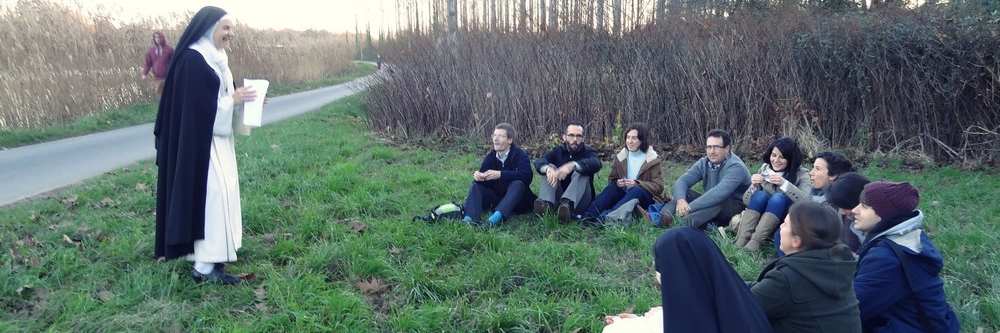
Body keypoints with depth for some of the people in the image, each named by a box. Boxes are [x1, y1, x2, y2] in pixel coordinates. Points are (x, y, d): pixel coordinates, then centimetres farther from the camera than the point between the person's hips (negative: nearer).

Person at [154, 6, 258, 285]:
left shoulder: (214, 58, 13)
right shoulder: (192, 60, -17)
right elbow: (195, 106, -22)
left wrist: (239, 97, 3)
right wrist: (233, 100, -16)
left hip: (217, 138, 10)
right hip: (200, 140, -10)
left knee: (220, 191, 14)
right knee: (210, 195, -12)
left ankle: (212, 253, 26)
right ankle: (205, 266, -9)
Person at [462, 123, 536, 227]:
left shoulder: (521, 155, -11)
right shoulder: (491, 156, 3)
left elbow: (526, 176, -29)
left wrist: (500, 174, -37)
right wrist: (477, 176, -31)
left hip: (516, 201, -5)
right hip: (496, 197, 5)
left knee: (518, 184, -33)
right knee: (476, 184, -13)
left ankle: (497, 217, -55)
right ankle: (470, 217, -38)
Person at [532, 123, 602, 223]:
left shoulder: (588, 152, 3)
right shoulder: (558, 151, 10)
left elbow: (596, 164, -24)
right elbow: (539, 161, -11)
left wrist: (572, 165, -44)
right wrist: (548, 168, -37)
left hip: (579, 200, -2)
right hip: (558, 197, 2)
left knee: (581, 171, -25)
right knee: (551, 168, -16)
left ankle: (567, 204, -55)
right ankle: (545, 203, -45)